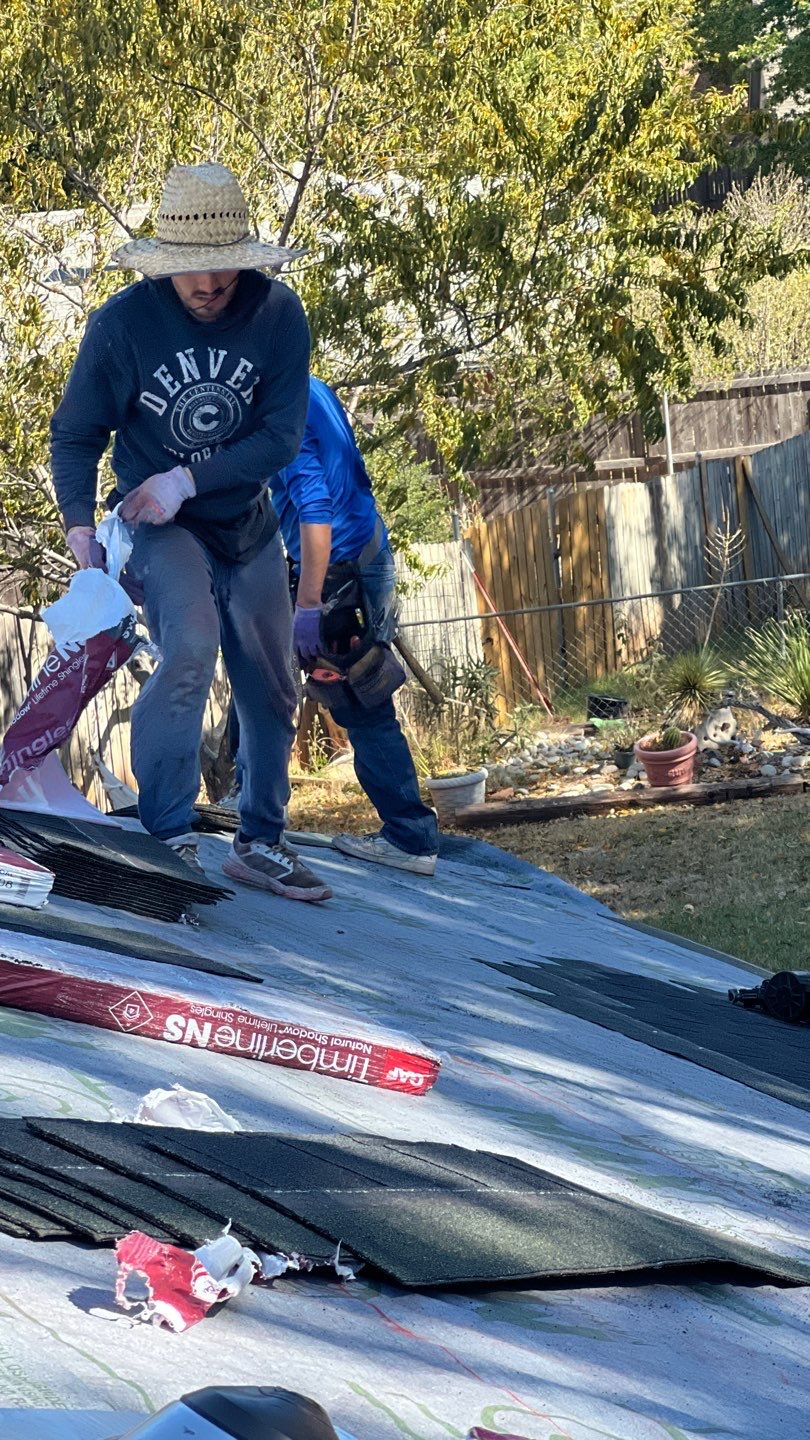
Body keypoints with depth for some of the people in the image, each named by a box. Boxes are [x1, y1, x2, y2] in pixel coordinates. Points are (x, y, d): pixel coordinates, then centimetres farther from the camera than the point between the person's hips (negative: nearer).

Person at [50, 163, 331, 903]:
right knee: (191, 651, -29)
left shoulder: (277, 314, -16)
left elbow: (282, 435, -16)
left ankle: (260, 842, 28)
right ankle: (167, 838, -25)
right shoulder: (123, 322, -20)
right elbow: (76, 435, -8)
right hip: (162, 527, -4)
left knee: (272, 690, 11)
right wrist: (80, 527, -17)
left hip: (248, 523, 4)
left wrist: (187, 480, -24)